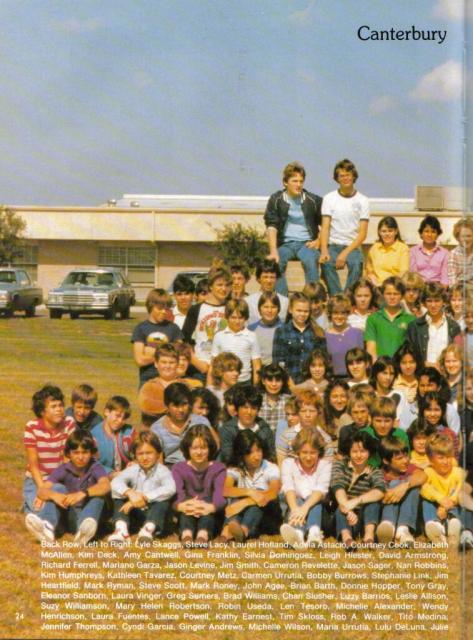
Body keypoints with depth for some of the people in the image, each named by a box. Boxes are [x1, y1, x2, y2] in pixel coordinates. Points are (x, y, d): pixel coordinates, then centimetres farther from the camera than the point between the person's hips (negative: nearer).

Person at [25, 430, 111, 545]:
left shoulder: (95, 468, -8)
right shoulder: (63, 470, -3)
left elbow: (105, 486, -30)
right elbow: (41, 491, -17)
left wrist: (83, 493, -47)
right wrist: (54, 495, -40)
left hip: (89, 516, -1)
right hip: (69, 518, 2)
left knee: (98, 493, -26)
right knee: (58, 488, -18)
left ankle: (84, 530, -54)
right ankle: (47, 526, -45)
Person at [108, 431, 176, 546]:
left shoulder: (162, 471, -8)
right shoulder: (132, 470, 0)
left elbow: (170, 489, -30)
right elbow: (115, 482, -20)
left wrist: (145, 497, -37)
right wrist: (130, 492, -42)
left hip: (154, 513, -3)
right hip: (135, 514, 3)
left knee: (165, 500, -30)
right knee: (118, 498, -18)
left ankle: (149, 529, -47)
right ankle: (121, 530, -39)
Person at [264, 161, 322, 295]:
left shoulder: (313, 200, 3)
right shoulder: (276, 200, 2)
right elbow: (271, 226, -7)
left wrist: (318, 241, -2)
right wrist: (273, 251, -20)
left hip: (306, 243, 0)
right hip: (285, 243, 0)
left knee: (311, 263, -31)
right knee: (276, 264, -29)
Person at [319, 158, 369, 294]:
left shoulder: (363, 201, 5)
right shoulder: (329, 198, 7)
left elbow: (362, 233, -2)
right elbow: (325, 227, -1)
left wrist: (345, 253, -16)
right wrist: (324, 251, -20)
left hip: (352, 246, 0)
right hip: (332, 245, 0)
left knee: (356, 263, -33)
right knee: (326, 263, -32)